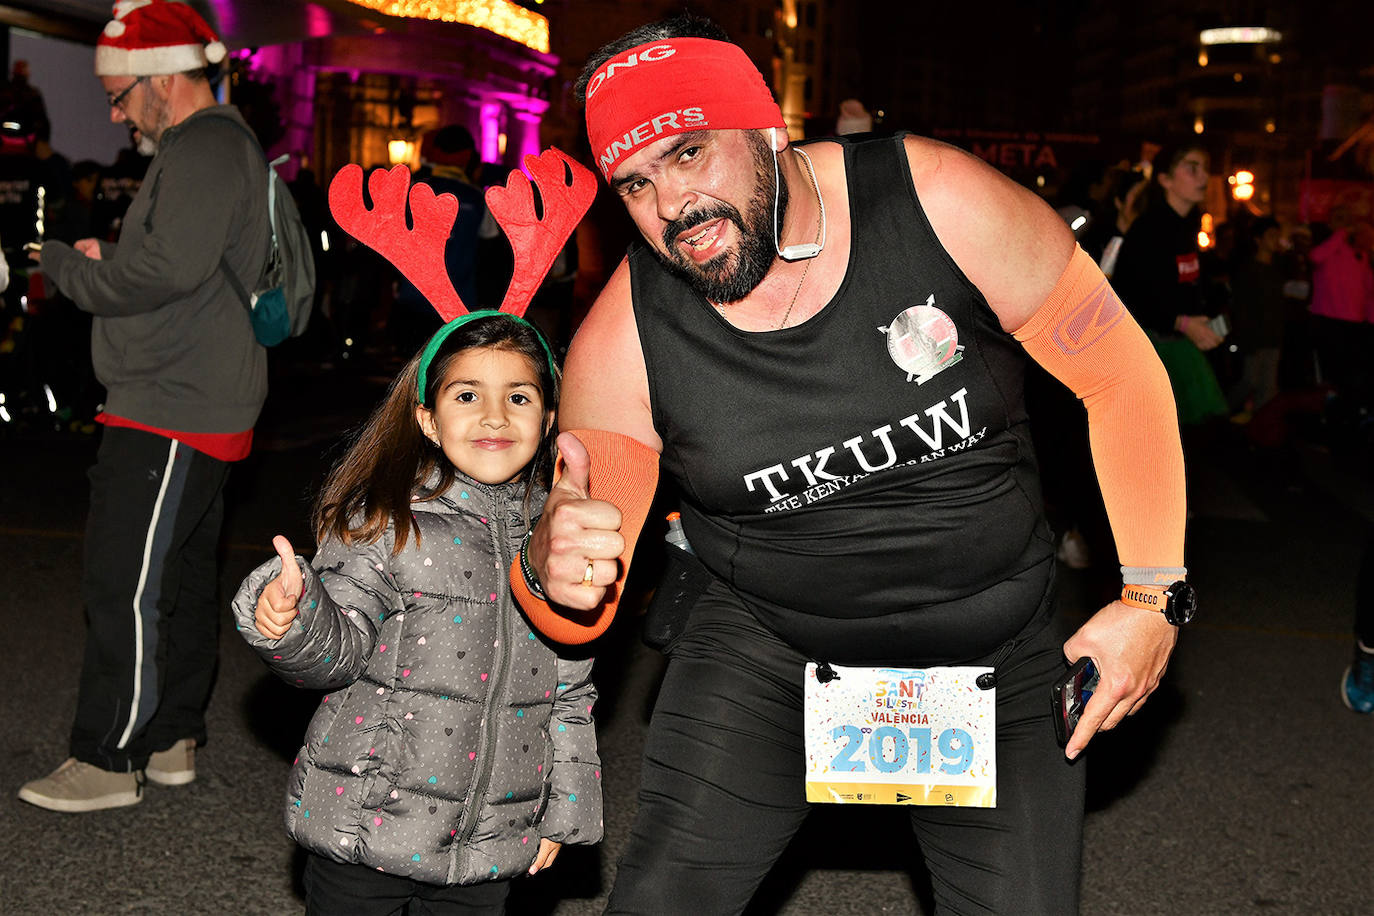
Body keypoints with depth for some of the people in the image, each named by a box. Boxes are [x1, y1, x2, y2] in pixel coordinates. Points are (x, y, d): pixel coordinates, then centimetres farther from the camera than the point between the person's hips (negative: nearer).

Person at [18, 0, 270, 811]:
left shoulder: (204, 150, -14)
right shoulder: (216, 145, 21)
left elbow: (169, 272, -24)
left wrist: (66, 266, -11)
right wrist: (108, 260, 9)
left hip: (173, 414, -11)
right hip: (200, 407, 11)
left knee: (124, 584, -7)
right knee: (183, 578, 14)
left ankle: (107, 761, -1)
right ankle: (172, 742, 23)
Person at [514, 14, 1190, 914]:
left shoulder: (941, 202, -20)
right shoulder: (625, 336, -15)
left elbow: (1121, 374, -8)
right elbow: (580, 616, -10)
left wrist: (1151, 596, -13)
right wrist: (552, 567, -35)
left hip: (996, 652, 0)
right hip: (766, 646, 0)